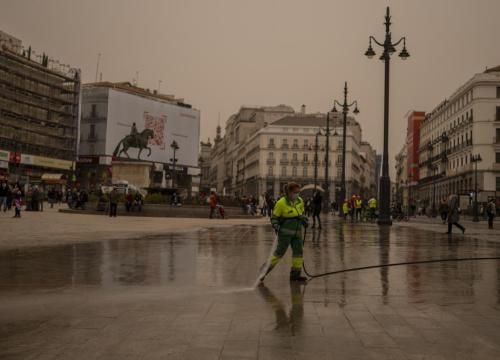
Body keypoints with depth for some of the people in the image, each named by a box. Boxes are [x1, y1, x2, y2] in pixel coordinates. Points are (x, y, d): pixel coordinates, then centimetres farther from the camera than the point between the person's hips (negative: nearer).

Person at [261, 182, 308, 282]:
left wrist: (304, 219, 6)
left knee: (298, 251, 5)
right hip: (285, 231, -6)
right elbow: (274, 217, -6)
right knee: (280, 251, -10)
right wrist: (276, 226, -22)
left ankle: (295, 274, 15)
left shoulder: (300, 201, 6)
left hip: (297, 232, 7)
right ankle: (265, 270, -3)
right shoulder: (281, 203, -12)